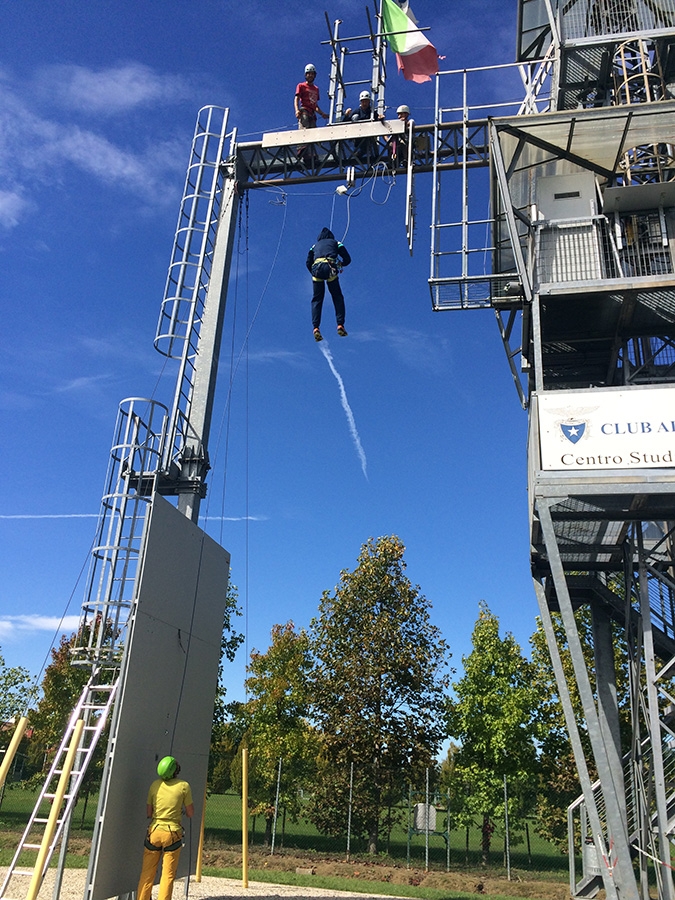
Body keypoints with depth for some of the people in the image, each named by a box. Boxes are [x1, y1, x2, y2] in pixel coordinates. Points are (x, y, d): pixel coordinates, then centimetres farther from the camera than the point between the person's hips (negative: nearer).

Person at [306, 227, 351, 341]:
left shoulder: (315, 245, 31)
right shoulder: (336, 243, 27)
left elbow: (308, 263, 19)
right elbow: (347, 259, 20)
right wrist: (340, 264, 40)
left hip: (317, 269, 1)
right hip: (330, 268, -1)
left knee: (317, 299, 6)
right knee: (338, 297, 10)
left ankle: (316, 328, -12)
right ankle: (340, 325, -5)